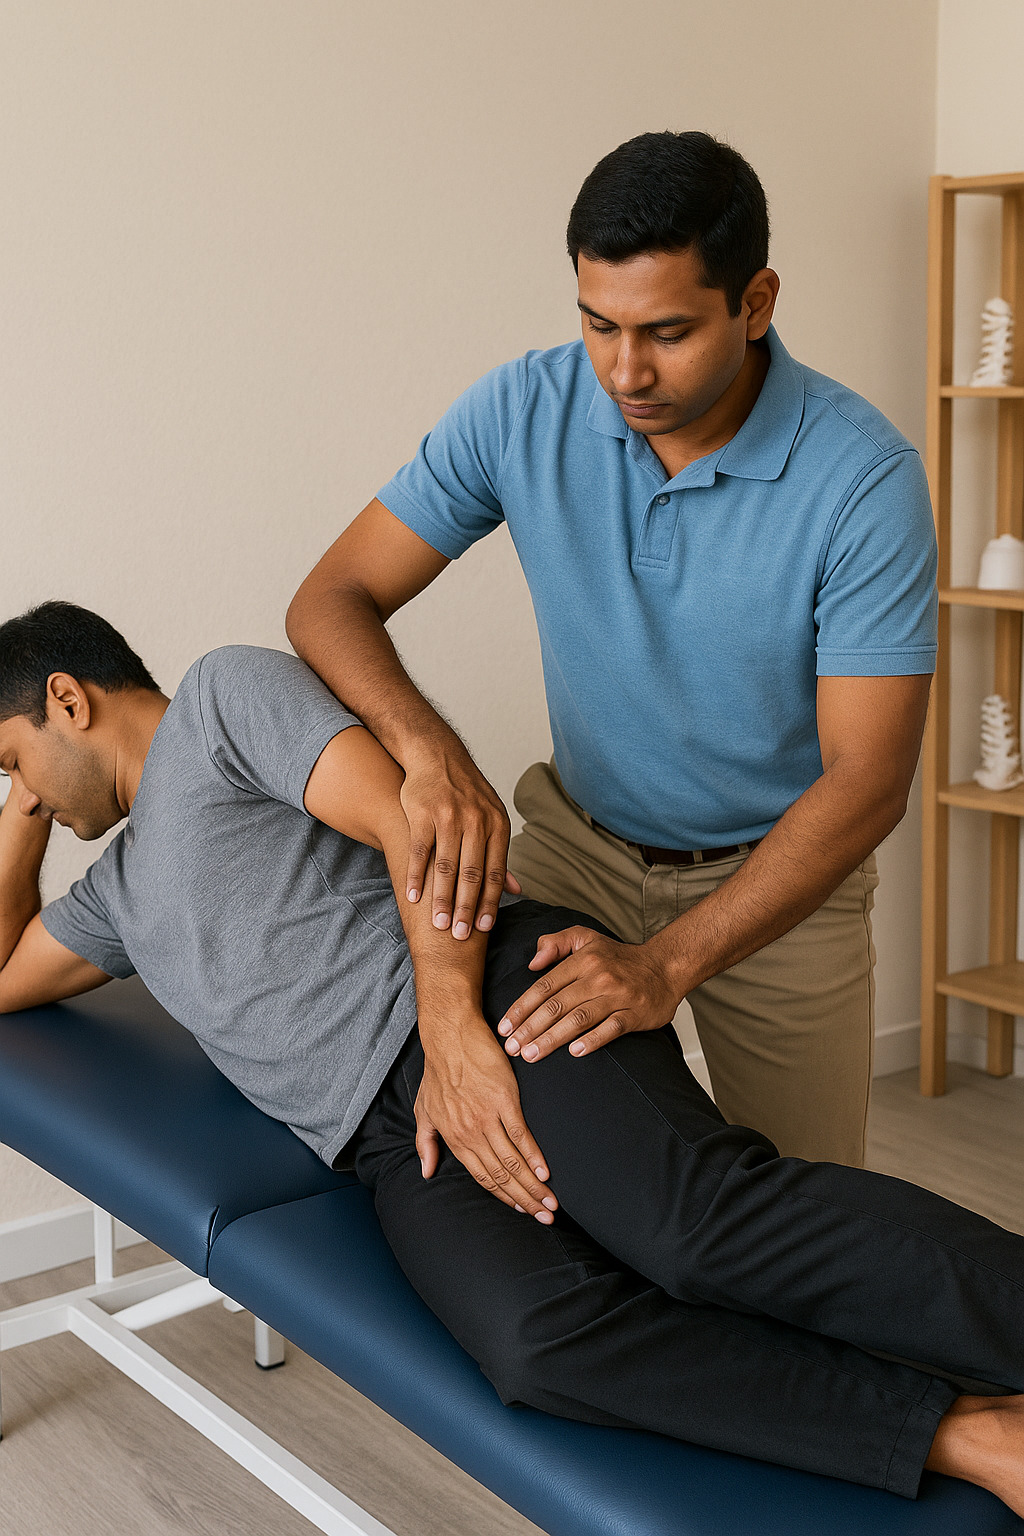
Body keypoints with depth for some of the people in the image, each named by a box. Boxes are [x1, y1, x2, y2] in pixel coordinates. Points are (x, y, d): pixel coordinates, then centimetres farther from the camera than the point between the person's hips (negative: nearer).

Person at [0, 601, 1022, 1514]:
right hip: (399, 1143, 5)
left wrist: (452, 1029, -13)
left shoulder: (223, 691, 10)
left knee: (709, 1222, -32)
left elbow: (419, 816, -4)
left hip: (496, 1003, -5)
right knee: (538, 1339, -29)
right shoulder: (121, 887, 35)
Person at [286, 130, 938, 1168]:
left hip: (780, 870, -1)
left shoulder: (863, 477, -25)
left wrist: (667, 964, -37)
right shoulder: (521, 412, -16)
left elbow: (867, 779, -26)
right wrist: (430, 752, -36)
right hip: (578, 840, 2)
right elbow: (333, 599, -14)